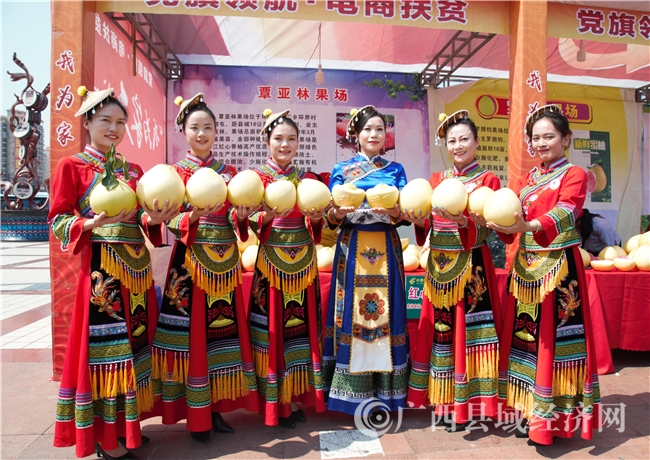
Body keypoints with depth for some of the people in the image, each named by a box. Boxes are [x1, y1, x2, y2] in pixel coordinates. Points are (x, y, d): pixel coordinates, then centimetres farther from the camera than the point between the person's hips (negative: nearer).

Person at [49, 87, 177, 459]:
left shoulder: (133, 171, 15)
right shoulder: (72, 166, 1)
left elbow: (141, 219, 13)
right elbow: (58, 221, -4)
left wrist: (156, 219, -9)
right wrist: (92, 223, -21)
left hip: (137, 267, 6)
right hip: (101, 268, -5)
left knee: (135, 341, 9)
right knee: (105, 345, -2)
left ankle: (125, 424, 25)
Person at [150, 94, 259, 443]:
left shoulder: (228, 173, 11)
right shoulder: (175, 173, 2)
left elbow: (236, 218, 8)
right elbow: (171, 222, -5)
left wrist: (242, 215, -13)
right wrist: (194, 216, -24)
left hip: (225, 261, 4)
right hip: (191, 261, -3)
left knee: (223, 331, 6)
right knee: (192, 334, 0)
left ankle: (217, 408, 21)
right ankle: (196, 417, 15)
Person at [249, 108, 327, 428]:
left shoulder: (307, 179, 10)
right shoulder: (257, 177, 0)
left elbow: (313, 228, 10)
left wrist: (316, 218, -11)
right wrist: (267, 216, -25)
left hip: (303, 263, 4)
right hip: (271, 263, -3)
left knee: (301, 326, 6)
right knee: (273, 328, 0)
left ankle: (295, 397, 21)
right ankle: (274, 402, 15)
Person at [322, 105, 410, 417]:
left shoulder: (395, 170, 12)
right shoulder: (341, 170, 9)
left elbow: (405, 214, 3)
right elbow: (330, 218, 3)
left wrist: (394, 212, -18)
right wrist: (337, 212, -18)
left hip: (386, 250, 1)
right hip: (353, 249, -1)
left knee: (385, 313, 1)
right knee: (353, 313, -2)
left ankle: (384, 390, 13)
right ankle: (356, 391, 10)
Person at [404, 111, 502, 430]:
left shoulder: (488, 180, 1)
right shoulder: (435, 180, 13)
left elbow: (483, 228, -11)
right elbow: (427, 225, 8)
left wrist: (462, 220, -30)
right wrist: (418, 221, -14)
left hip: (470, 265, -4)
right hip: (439, 264, 4)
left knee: (467, 326, -2)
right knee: (439, 328, 8)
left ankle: (464, 405, 12)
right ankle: (442, 400, 22)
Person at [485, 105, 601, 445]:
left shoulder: (574, 175, -2)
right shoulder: (526, 180, 15)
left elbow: (564, 214, -22)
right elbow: (512, 220, 6)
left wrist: (528, 226, -41)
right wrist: (499, 223, -17)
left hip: (559, 266, -5)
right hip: (525, 266, 6)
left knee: (554, 336, -2)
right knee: (524, 334, 8)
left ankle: (554, 415, 12)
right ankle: (530, 410, 21)